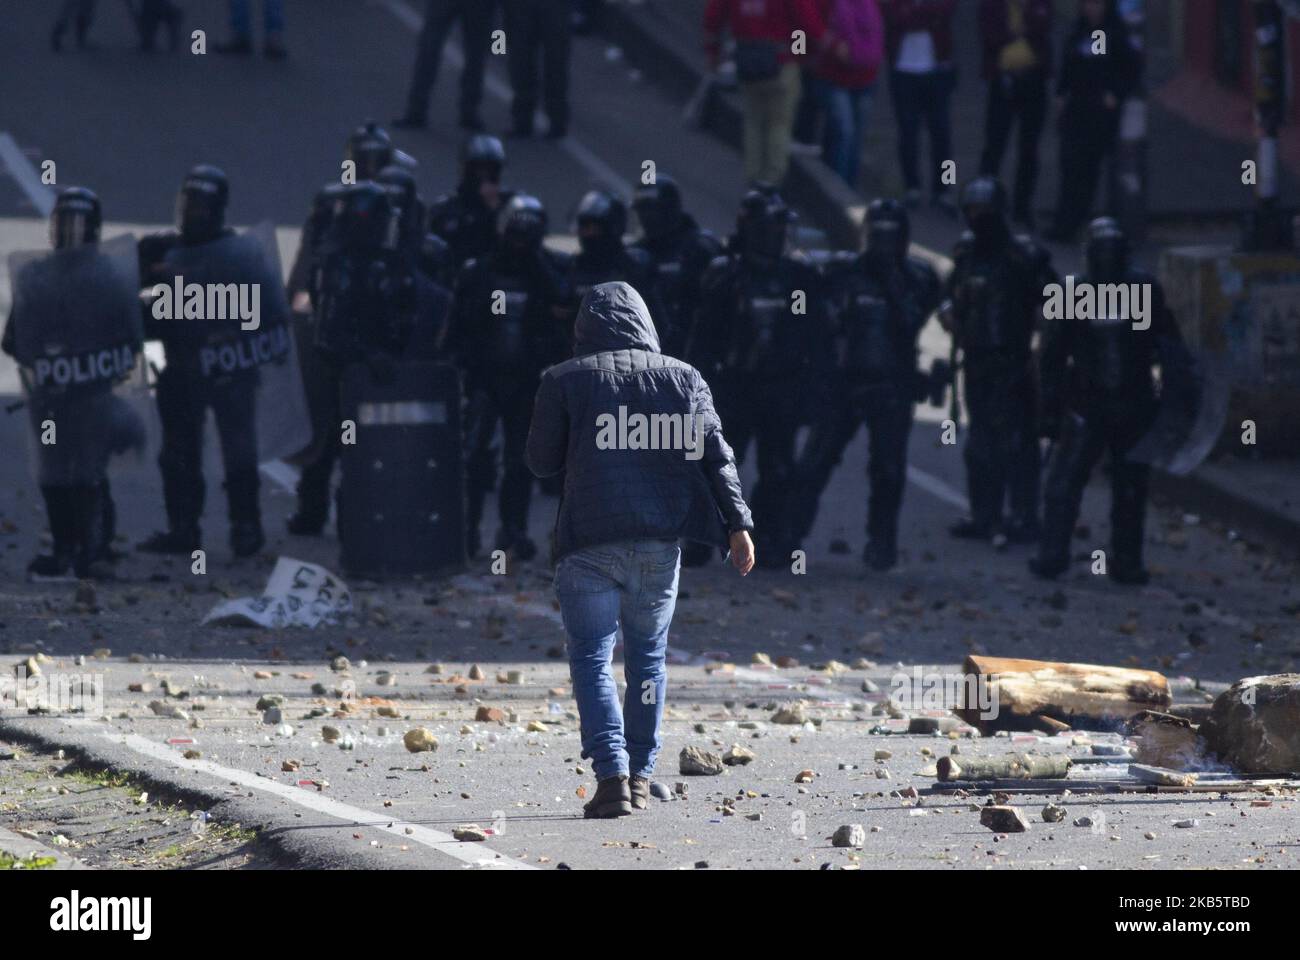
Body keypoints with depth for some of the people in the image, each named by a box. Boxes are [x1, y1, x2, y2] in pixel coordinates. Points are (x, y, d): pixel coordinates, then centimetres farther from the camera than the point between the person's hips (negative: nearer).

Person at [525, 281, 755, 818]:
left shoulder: (564, 381, 0)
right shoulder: (682, 378, 8)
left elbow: (541, 462, 4)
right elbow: (715, 456, 3)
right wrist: (738, 526, 2)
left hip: (588, 541, -3)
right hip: (659, 542, 3)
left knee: (592, 659, -1)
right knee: (647, 655, 16)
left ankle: (612, 773, -17)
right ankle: (640, 775, 18)